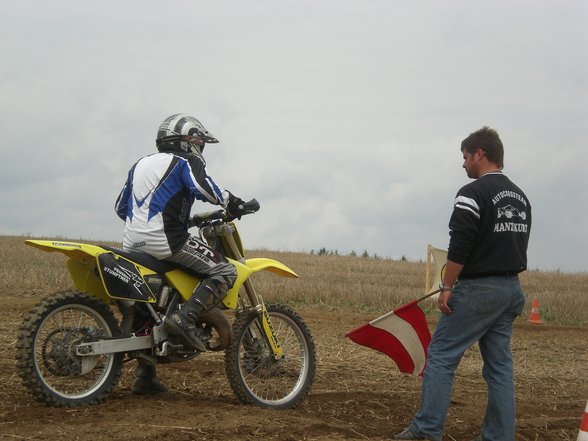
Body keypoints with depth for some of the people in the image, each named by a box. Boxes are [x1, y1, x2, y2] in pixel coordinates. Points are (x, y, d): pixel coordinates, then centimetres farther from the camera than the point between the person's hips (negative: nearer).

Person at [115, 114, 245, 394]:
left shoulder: (140, 164, 24)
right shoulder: (185, 163, 1)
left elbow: (121, 207, 27)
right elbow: (203, 188, -20)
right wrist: (233, 202, -6)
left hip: (132, 244, 8)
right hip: (166, 241, -8)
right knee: (225, 273, -7)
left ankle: (145, 375, 20)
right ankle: (185, 319, -22)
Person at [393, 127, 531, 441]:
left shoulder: (473, 193, -13)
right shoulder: (520, 197, 14)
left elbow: (460, 247, -18)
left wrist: (447, 287, -12)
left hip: (477, 290, -8)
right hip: (511, 290, 8)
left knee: (441, 356, -3)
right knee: (499, 364, 10)